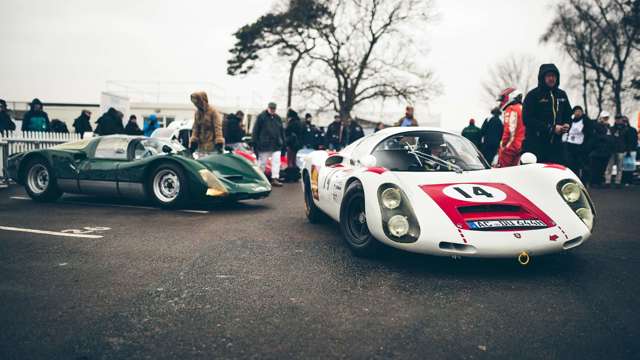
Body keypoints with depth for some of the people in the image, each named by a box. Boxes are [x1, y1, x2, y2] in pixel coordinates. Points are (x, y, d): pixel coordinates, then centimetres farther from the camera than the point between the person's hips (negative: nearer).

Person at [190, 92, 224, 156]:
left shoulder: (213, 111, -8)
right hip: (200, 145, 7)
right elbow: (195, 127, 15)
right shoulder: (197, 112, 11)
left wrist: (219, 142, -20)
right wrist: (193, 141, 5)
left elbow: (218, 127, -12)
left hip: (211, 144, -6)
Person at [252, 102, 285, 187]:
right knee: (262, 163, 6)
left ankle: (275, 179, -3)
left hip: (276, 145, 4)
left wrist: (283, 142, 13)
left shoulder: (278, 118, 13)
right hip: (264, 145, -4)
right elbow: (255, 131, -3)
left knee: (276, 162, -5)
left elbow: (282, 131, 19)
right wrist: (255, 143, -7)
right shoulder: (261, 117, -1)